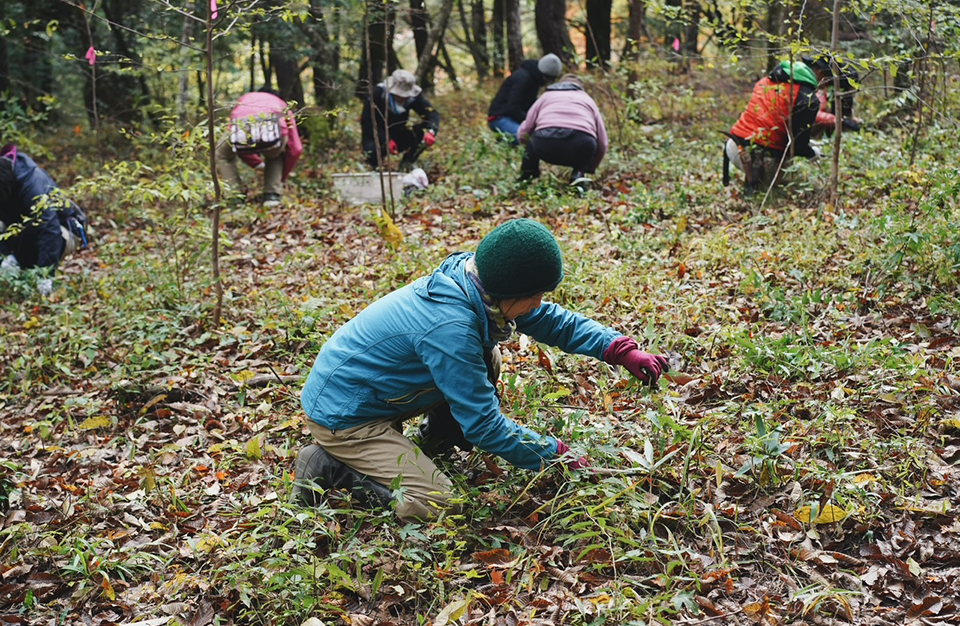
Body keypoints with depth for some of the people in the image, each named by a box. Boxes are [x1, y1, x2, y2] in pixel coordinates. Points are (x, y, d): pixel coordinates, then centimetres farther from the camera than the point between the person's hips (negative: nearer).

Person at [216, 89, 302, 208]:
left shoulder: (242, 100, 44)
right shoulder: (281, 105, 39)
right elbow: (295, 149, 38)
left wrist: (257, 163, 64)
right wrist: (282, 179, 50)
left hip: (242, 134, 0)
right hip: (272, 132, 0)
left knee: (222, 155, 35)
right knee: (275, 157, 38)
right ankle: (272, 195, 23)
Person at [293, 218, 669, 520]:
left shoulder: (476, 284, -7)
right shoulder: (449, 327, -33)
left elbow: (553, 321, 5)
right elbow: (483, 424, -25)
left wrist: (622, 350, -6)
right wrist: (554, 455, -17)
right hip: (341, 415, -9)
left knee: (486, 363, 4)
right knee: (434, 504, -16)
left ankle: (435, 444, 18)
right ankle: (328, 469, -2)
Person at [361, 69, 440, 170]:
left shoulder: (415, 95, -12)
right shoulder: (378, 93, -22)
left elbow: (431, 113, -18)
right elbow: (367, 120, -24)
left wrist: (431, 132, -41)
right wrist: (386, 140, -36)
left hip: (399, 136, 4)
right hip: (378, 136, -4)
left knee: (424, 133, -22)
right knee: (372, 150, -37)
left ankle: (407, 163, 1)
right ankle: (374, 164, 3)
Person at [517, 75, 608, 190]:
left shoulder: (546, 95, 30)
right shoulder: (588, 99, 31)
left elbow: (523, 134, 21)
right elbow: (602, 143, 24)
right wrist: (591, 169, 41)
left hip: (544, 145, 1)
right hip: (581, 147, -1)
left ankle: (527, 175, 17)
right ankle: (579, 173, 8)